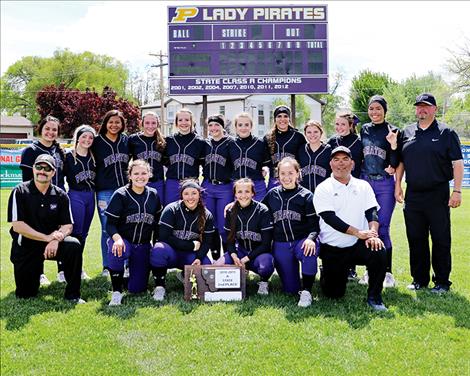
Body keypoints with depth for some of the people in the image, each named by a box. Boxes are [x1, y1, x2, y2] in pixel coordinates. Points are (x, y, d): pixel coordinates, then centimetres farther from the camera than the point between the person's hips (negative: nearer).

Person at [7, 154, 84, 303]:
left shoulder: (60, 195, -1)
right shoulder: (20, 192, -9)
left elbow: (68, 226, -3)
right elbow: (17, 226, -17)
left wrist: (56, 240, -25)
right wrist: (47, 237, -22)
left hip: (52, 244, 2)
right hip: (25, 247, -1)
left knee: (74, 245, -29)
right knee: (25, 295, -2)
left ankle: (72, 294, -16)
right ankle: (36, 269, 33)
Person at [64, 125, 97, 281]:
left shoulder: (93, 157, 10)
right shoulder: (68, 156, -4)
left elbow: (97, 177, 16)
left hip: (90, 196, 5)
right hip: (75, 196, -5)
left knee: (83, 233, 10)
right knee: (75, 232, -9)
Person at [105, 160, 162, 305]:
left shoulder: (153, 195, 3)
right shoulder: (120, 195, -9)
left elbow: (157, 223, 14)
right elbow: (110, 224, -12)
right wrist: (117, 238, -32)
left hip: (143, 245, 3)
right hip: (123, 240, -3)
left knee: (137, 288, -1)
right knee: (116, 252, -40)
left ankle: (132, 270, 36)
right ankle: (117, 292, -21)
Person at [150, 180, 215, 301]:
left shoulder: (207, 216, 1)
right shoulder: (171, 210, -10)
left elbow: (206, 242, -1)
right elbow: (164, 237, -16)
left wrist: (199, 258, -22)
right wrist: (191, 245, -16)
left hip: (191, 255, 3)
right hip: (171, 251, -3)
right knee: (159, 249, -37)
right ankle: (159, 286, -14)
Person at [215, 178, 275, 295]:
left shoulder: (263, 211, -14)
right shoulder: (231, 212, -2)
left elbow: (266, 243, -14)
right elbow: (230, 239, 3)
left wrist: (246, 259, -19)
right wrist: (234, 257, -18)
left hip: (260, 251, -4)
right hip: (241, 250, 4)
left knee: (265, 266, -39)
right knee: (217, 266, -22)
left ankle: (263, 282, -1)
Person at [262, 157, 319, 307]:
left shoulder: (306, 195, -2)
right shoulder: (272, 194, 7)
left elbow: (314, 222, -6)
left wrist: (311, 238, -25)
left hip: (301, 241, -2)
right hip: (280, 245, 2)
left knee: (309, 252, -39)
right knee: (290, 289, -1)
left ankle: (306, 292, -21)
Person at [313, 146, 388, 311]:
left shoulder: (363, 186, 8)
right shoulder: (323, 189, -4)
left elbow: (372, 212, -1)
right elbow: (330, 218, -15)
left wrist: (373, 234, -21)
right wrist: (359, 233, -23)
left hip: (358, 246, 2)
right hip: (332, 249, -2)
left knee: (379, 252, -29)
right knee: (334, 293, -2)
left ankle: (374, 297, -9)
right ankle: (328, 274, 35)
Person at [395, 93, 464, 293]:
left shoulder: (446, 133, -1)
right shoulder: (407, 133, 11)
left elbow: (457, 163, -4)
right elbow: (400, 162, 17)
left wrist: (457, 191, -11)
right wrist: (397, 185, 9)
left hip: (438, 195, -4)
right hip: (413, 196, 4)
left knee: (441, 239, 2)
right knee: (415, 239, 10)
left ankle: (442, 281, 12)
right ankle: (419, 279, 22)